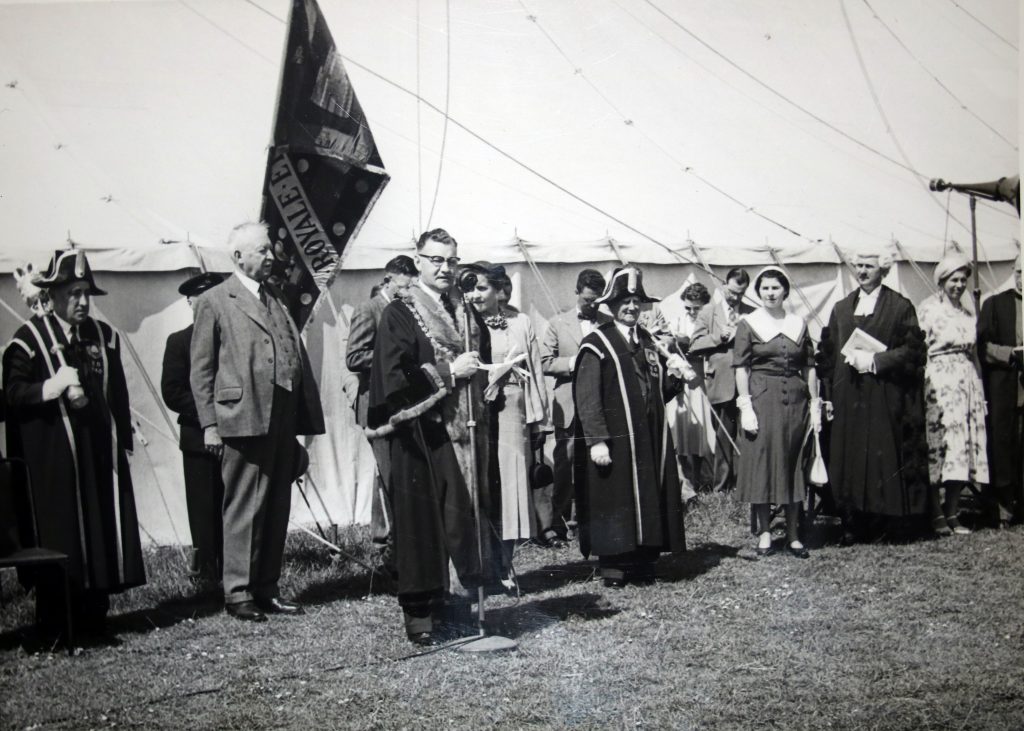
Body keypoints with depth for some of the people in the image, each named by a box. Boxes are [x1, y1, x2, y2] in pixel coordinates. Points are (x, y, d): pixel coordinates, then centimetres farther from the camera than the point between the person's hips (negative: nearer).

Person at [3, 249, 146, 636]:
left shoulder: (105, 336, 11)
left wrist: (123, 438, 11)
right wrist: (55, 387, -23)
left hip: (101, 453, 5)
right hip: (52, 457, -5)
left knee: (102, 529, 5)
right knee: (58, 535, -3)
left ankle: (94, 617, 15)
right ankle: (54, 627, 5)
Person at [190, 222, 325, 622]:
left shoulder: (276, 297, 19)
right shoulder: (214, 302, 2)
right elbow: (201, 370, 0)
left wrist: (305, 416, 10)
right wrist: (209, 424, -7)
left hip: (283, 419, 6)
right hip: (244, 419, -6)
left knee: (277, 508, 10)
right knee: (245, 509, -3)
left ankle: (267, 588, 19)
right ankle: (238, 592, 6)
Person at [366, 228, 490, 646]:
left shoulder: (468, 314, 16)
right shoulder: (399, 314, -4)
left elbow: (483, 368, 27)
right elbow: (395, 376, -14)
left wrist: (481, 371, 7)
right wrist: (449, 372, -14)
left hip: (465, 435, 6)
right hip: (422, 435, -6)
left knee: (465, 522, 7)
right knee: (425, 524, -4)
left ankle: (458, 608, 17)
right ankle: (422, 618, 4)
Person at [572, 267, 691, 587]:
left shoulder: (648, 342, 15)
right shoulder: (596, 344, -7)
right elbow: (586, 396, -13)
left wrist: (674, 374, -2)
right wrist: (596, 440, -20)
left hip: (651, 439, 7)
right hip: (613, 440, -7)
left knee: (651, 500, 8)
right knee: (614, 503, -2)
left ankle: (644, 564, 17)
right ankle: (613, 567, 8)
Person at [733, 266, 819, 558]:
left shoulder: (799, 324, 9)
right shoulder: (748, 324, 0)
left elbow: (809, 367, 10)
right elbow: (741, 368, -3)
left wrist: (815, 403, 4)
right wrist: (745, 406, -11)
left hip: (795, 400, 3)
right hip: (761, 399, -3)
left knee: (794, 465, 7)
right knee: (762, 463, 1)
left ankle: (793, 534, 15)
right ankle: (764, 532, 11)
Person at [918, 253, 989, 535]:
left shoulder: (968, 314, 18)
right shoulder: (928, 308, 2)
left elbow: (974, 353, 20)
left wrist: (980, 390, 14)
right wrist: (924, 383, -13)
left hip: (967, 381, 6)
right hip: (938, 381, -6)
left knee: (962, 445, 2)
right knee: (937, 442, -8)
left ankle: (953, 513, 6)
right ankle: (936, 514, -3)